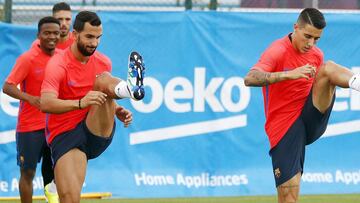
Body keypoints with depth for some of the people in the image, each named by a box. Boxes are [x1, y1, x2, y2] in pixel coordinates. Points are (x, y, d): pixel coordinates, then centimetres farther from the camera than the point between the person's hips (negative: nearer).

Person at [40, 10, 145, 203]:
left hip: (97, 133, 4)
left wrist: (117, 111, 1)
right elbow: (46, 104, -28)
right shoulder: (58, 65, -12)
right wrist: (80, 103, -44)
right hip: (65, 136, -4)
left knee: (104, 80, -20)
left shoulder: (103, 62, 7)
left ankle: (131, 87, -54)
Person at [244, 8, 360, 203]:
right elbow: (250, 79, -30)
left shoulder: (317, 55, 8)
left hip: (311, 120, 4)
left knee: (328, 67, -17)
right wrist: (289, 74, -41)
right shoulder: (278, 51, -12)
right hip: (284, 127, -4)